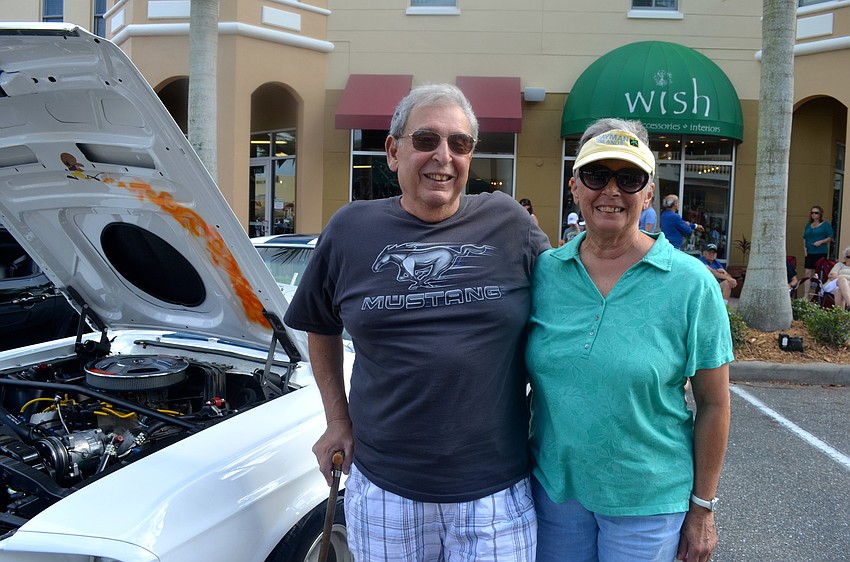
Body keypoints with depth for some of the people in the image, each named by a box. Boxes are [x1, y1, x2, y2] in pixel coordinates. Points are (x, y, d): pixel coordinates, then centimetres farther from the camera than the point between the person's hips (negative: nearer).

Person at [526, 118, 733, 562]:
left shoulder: (690, 282, -11)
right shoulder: (545, 270, -3)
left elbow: (713, 404, -6)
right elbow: (523, 374, 6)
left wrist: (702, 508, -3)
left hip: (648, 500, -2)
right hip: (553, 485, 3)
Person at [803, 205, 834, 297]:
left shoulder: (825, 224, 1)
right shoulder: (808, 225, 17)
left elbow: (830, 237, -3)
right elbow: (804, 238, 20)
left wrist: (821, 242, -16)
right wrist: (804, 248, 6)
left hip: (820, 252, -4)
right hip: (809, 253, 4)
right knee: (807, 273, -2)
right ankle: (806, 295, -3)